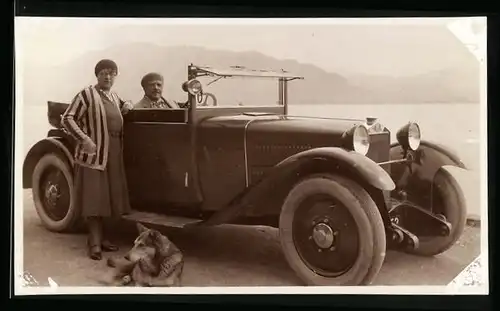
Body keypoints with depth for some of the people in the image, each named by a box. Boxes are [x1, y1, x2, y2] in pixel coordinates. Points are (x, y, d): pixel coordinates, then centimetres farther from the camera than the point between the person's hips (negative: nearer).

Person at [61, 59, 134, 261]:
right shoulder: (87, 94, -7)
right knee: (94, 197, -7)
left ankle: (102, 237, 19)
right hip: (93, 153, -7)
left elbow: (123, 107, 38)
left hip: (113, 153, 7)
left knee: (107, 196, 10)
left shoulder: (114, 96, 15)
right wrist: (84, 139, -22)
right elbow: (67, 118, -11)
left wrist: (127, 106, 13)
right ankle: (95, 243, -4)